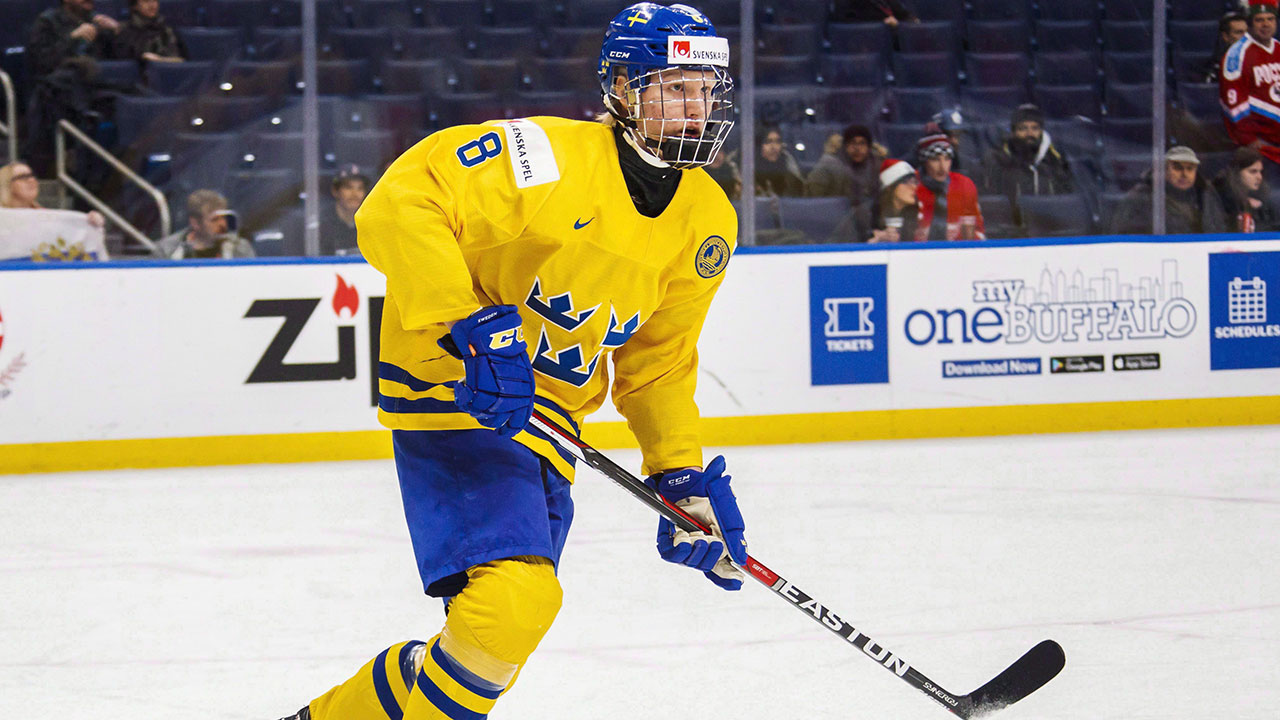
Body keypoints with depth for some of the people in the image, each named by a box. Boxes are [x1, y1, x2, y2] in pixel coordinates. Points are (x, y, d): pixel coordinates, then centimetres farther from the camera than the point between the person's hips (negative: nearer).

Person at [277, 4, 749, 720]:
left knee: (509, 619, 11)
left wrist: (684, 474, 9)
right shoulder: (548, 157, -18)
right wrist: (469, 326, -32)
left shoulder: (708, 222, 5)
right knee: (516, 596, -25)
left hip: (543, 419, 8)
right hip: (451, 391, -8)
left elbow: (659, 359, 17)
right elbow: (400, 203, -25)